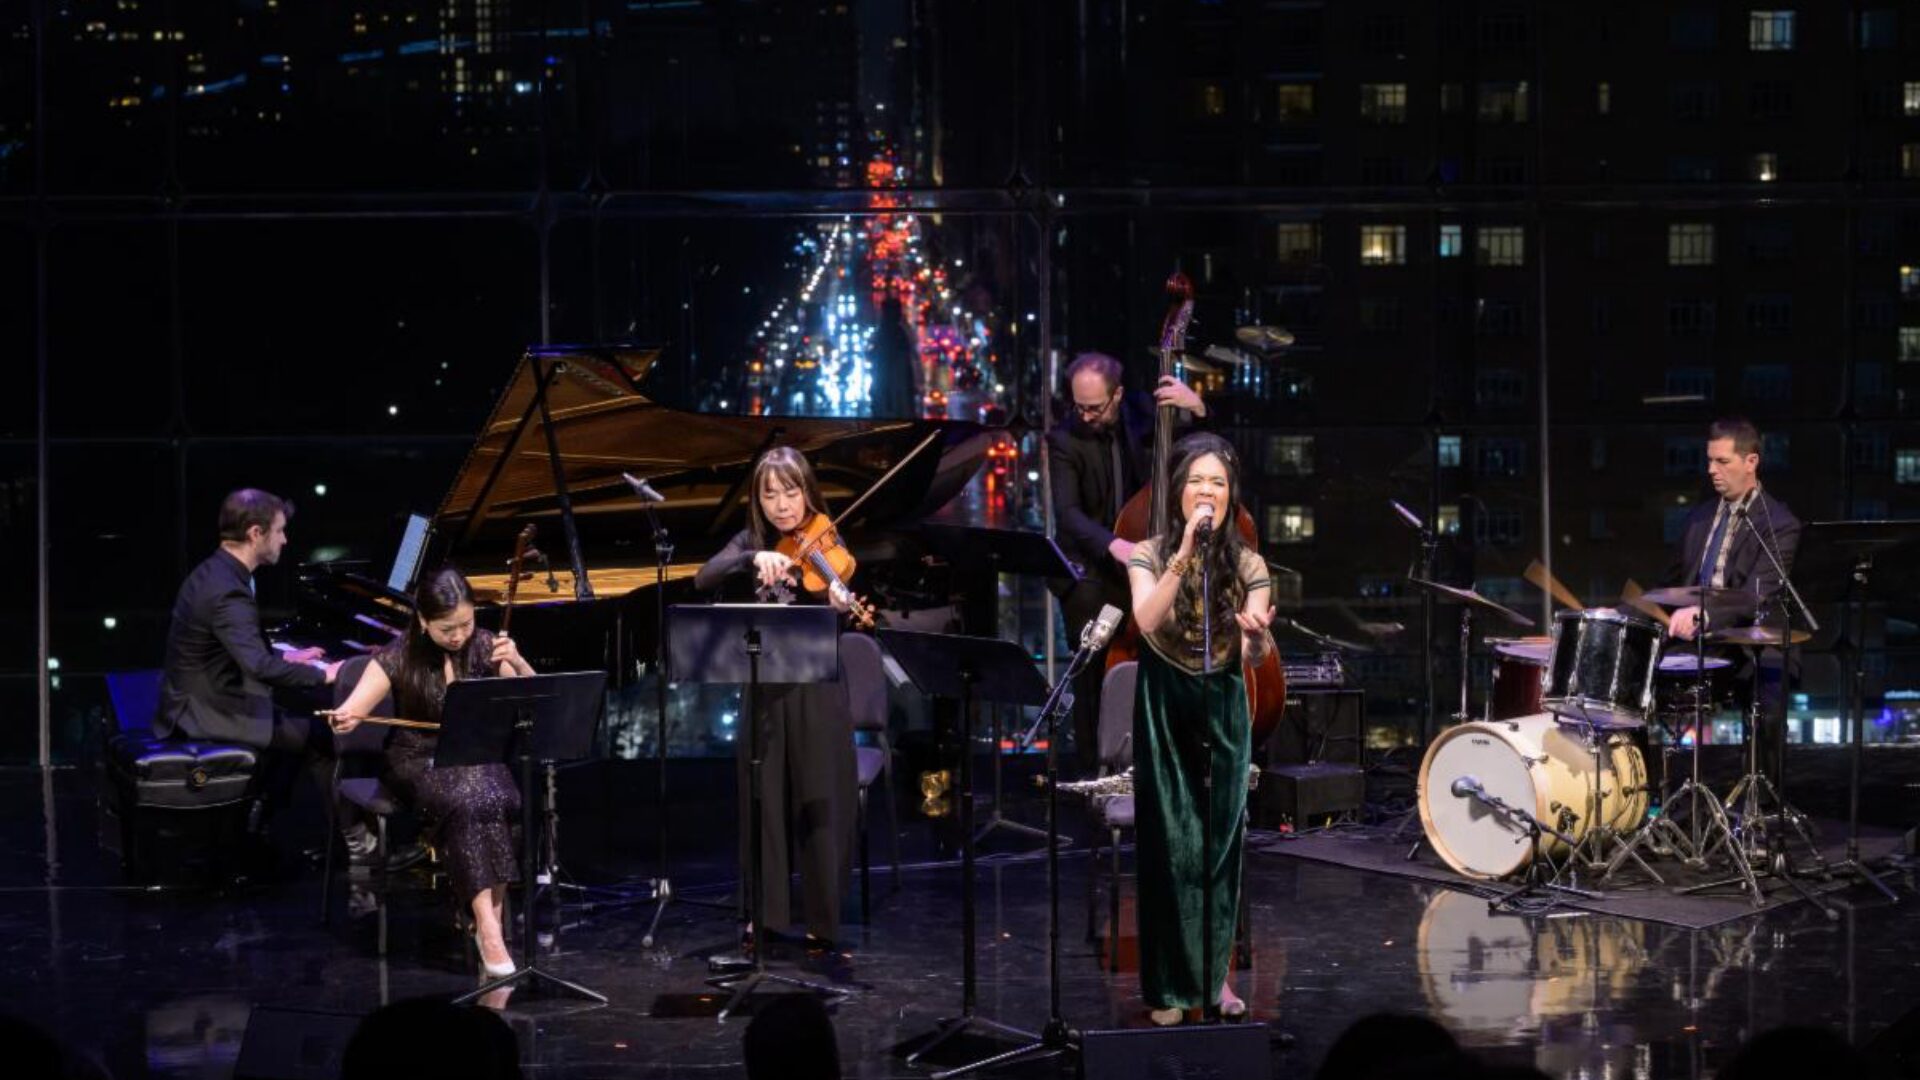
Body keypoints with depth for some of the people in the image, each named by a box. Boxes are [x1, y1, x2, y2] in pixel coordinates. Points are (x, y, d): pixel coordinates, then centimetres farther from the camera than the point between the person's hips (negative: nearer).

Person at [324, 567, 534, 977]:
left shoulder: (484, 647, -1)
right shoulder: (399, 658, -8)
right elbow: (351, 709, -16)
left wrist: (517, 662, -23)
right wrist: (343, 720, -41)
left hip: (476, 755, 2)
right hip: (419, 761, -2)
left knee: (496, 800, -33)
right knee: (463, 802, -35)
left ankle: (491, 922, -31)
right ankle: (489, 925, -41)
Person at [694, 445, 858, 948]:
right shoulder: (751, 542, 5)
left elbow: (830, 616, -15)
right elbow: (704, 580, -12)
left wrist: (841, 606, -38)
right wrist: (754, 560, -29)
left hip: (816, 694, -3)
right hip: (763, 693, 3)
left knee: (820, 807, 0)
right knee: (765, 804, 7)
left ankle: (822, 921, 9)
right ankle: (764, 914, 17)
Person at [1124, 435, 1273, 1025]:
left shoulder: (1247, 564, -1)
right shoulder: (1150, 554, -5)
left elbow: (1255, 655, -9)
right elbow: (1147, 622, -24)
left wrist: (1258, 637, -33)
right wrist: (1185, 552, -31)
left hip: (1222, 708, 2)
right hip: (1163, 709, -2)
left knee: (1221, 840, 4)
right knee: (1169, 841, -2)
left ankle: (1215, 973, 16)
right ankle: (1171, 983, 5)